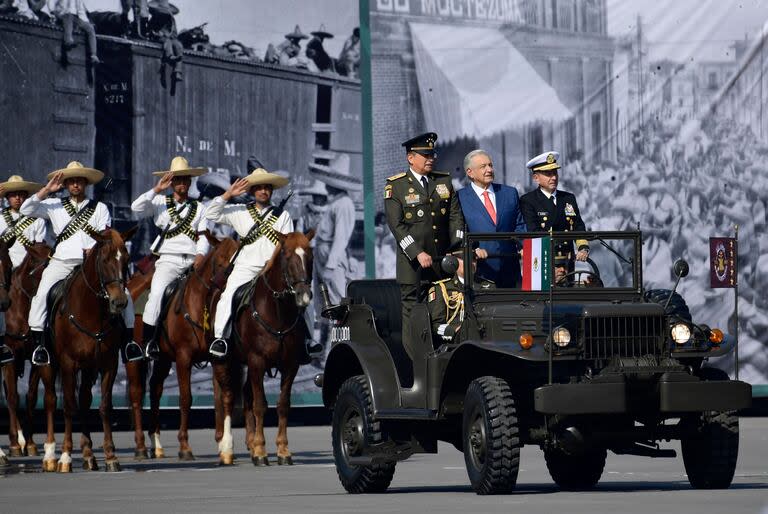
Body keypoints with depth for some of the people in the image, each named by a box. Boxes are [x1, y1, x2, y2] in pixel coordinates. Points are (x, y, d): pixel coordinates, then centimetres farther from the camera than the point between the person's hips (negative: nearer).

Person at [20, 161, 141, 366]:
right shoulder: (54, 206, 17)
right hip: (62, 262, 0)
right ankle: (38, 342, -19)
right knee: (42, 294, -23)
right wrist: (46, 191, 0)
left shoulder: (100, 208, 16)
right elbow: (26, 210, 7)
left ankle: (127, 339, -5)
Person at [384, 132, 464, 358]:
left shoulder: (444, 181, 13)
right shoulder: (395, 186, 0)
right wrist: (418, 254, -17)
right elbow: (396, 225, -8)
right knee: (412, 309, -4)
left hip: (443, 261, 4)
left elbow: (455, 217, 8)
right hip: (412, 262, -4)